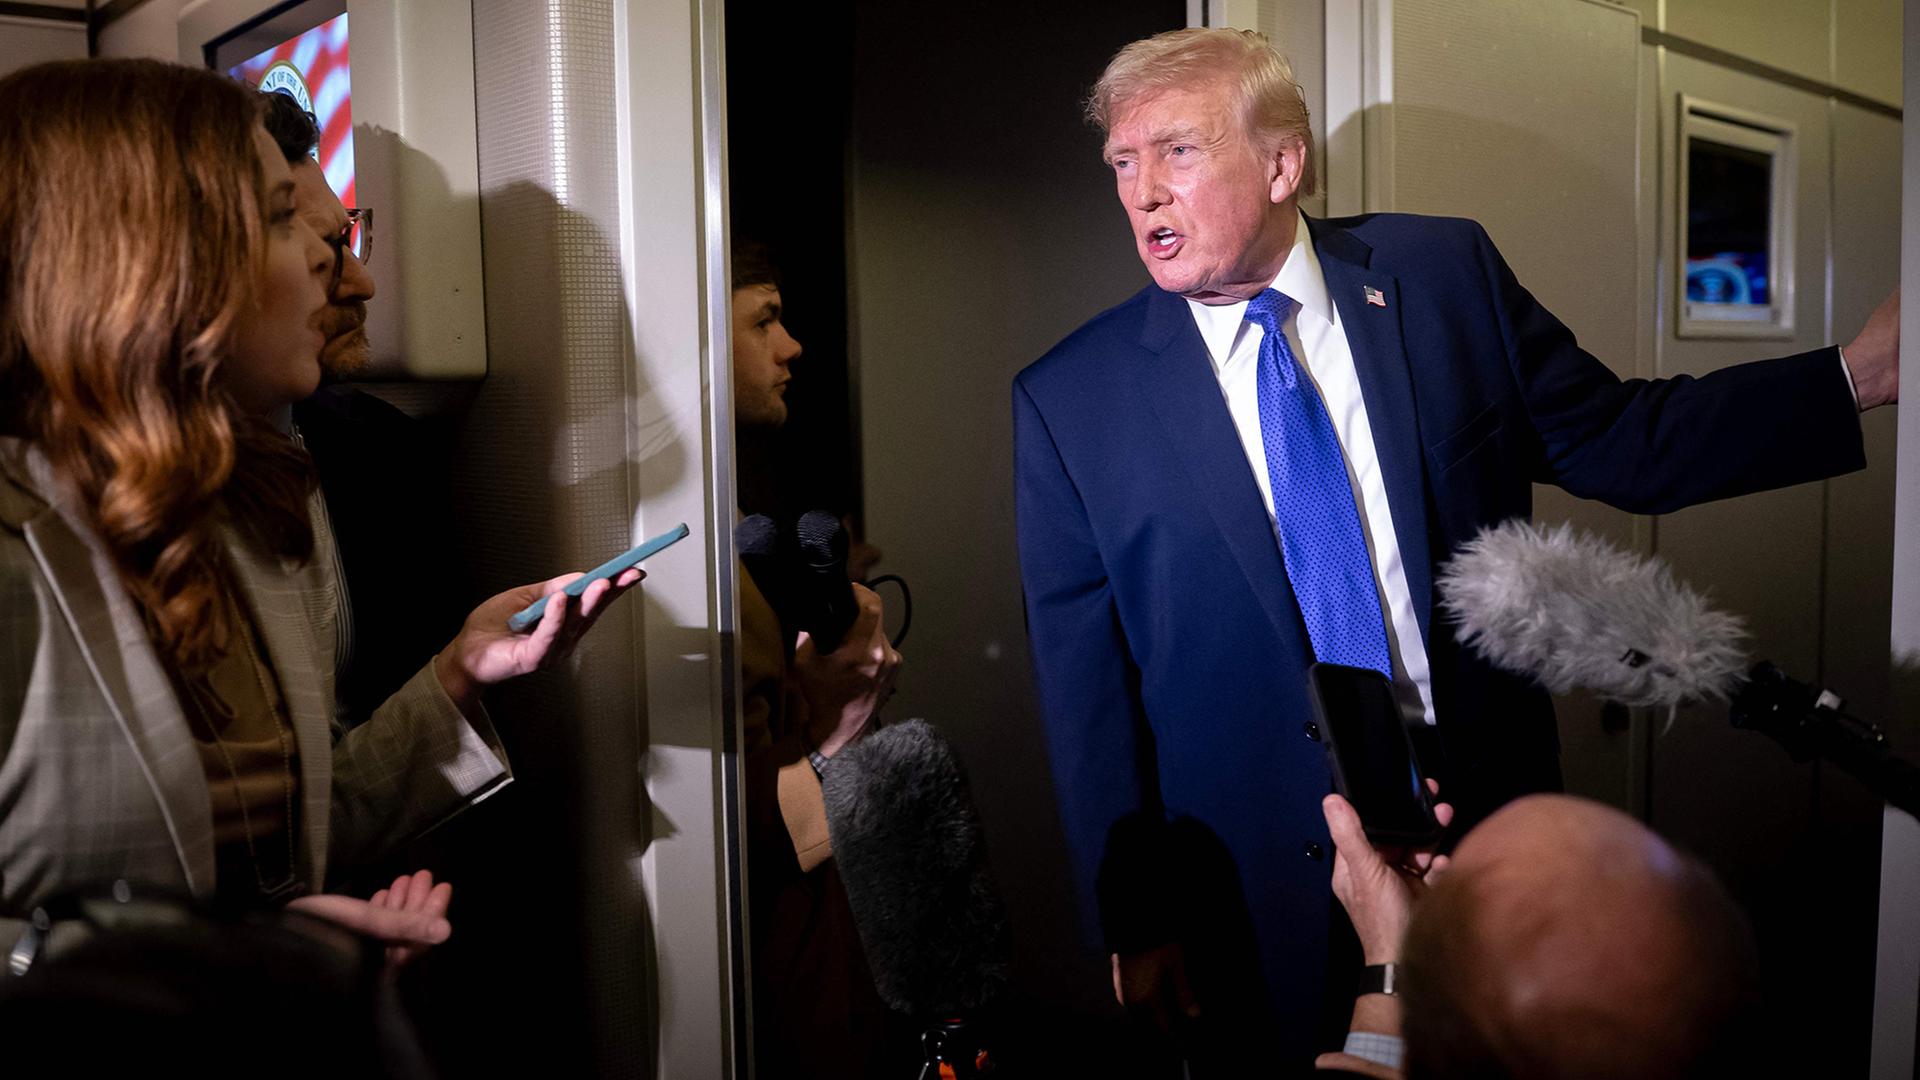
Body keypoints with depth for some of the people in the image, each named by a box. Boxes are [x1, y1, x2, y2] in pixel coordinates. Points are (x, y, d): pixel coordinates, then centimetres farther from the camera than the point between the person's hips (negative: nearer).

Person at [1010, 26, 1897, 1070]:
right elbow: (1086, 692, -6)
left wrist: (1857, 377, -5)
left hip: (1487, 821, 2)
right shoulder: (1068, 400, -9)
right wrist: (1136, 925, -4)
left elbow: (1617, 441, 5)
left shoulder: (1446, 275, -4)